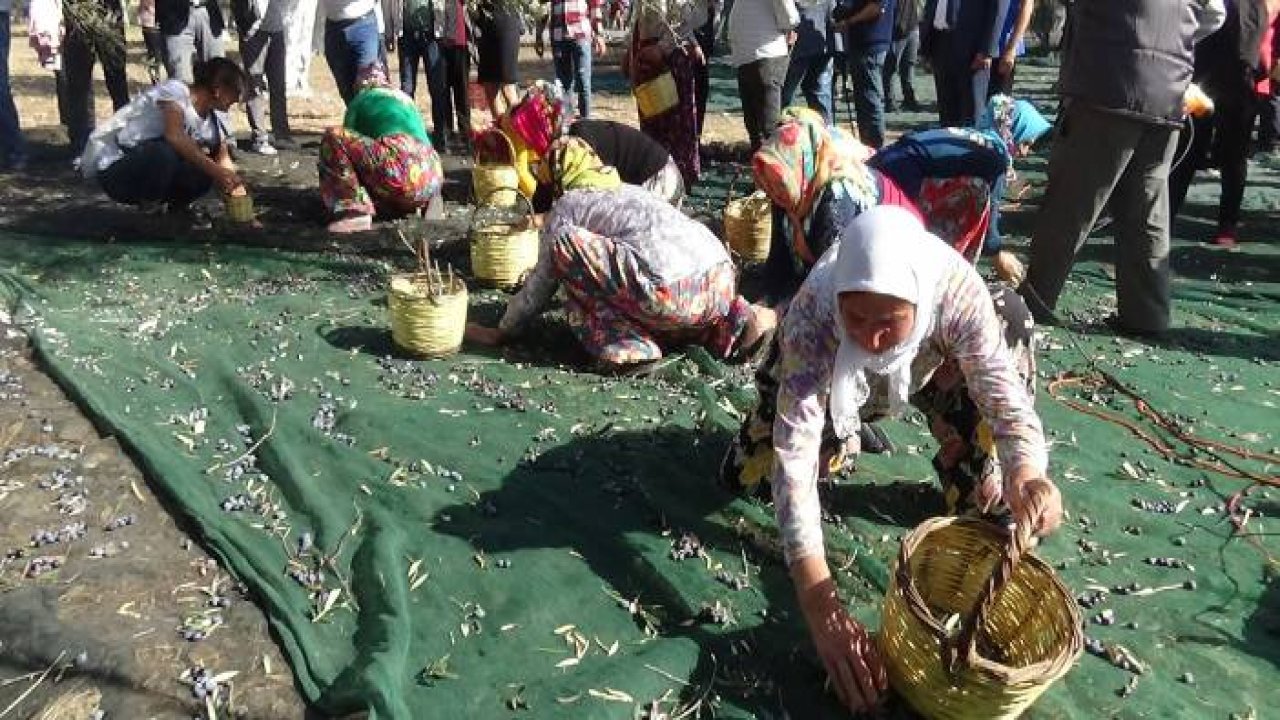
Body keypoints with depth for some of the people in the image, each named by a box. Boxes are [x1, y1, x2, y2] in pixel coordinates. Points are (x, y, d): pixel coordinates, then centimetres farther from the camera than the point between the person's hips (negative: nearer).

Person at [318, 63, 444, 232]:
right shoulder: (406, 99, 32)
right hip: (432, 182, 7)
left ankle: (355, 209, -12)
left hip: (401, 173, -7)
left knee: (333, 137, 2)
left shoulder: (360, 100, 17)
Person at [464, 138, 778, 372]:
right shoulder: (628, 189, 32)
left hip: (670, 295, -7)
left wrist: (502, 332, 29)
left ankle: (628, 344, -2)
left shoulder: (567, 206, 13)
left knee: (565, 242, 2)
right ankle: (739, 318, 13)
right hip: (723, 279, 8)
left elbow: (541, 283, 16)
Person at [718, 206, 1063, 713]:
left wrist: (1026, 476, -63)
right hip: (825, 382, -1)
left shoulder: (956, 287, -40)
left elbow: (1002, 388, -39)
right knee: (750, 474, -13)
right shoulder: (813, 312, -43)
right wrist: (820, 608, -55)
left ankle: (972, 484, 3)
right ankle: (843, 437, 17)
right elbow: (794, 457, -47)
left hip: (924, 370, 2)